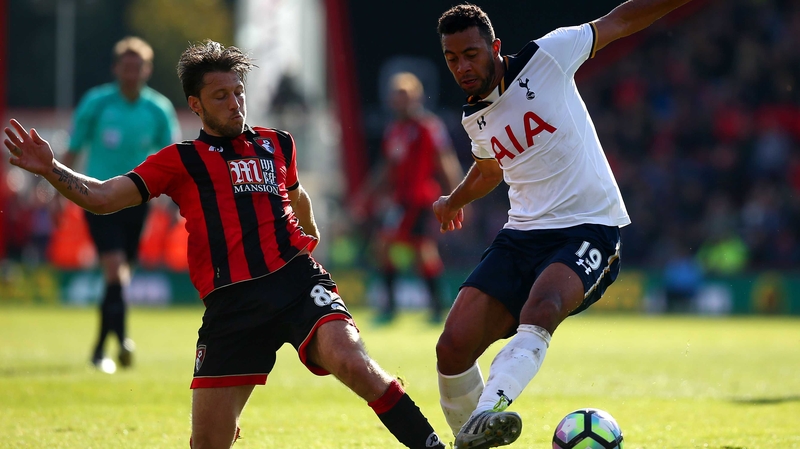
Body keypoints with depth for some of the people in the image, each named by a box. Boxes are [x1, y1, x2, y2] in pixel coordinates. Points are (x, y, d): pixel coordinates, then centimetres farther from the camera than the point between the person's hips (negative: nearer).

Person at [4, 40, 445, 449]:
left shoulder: (277, 144, 20)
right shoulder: (180, 161, 12)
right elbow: (102, 197, 4)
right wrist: (51, 169, -12)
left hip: (296, 278, 1)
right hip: (230, 301, -1)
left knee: (348, 359, -30)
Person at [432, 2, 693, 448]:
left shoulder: (547, 57, -4)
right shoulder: (476, 119, 13)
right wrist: (454, 201, 53)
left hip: (589, 227, -5)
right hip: (522, 235, 6)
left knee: (540, 310, -37)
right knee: (453, 348, -14)